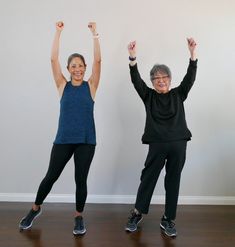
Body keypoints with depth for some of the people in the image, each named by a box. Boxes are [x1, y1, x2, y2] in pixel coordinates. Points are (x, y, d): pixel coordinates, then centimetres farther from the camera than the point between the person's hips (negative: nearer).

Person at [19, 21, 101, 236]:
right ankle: (36, 209, 35)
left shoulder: (91, 86, 2)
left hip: (86, 140, -1)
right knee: (51, 176, 10)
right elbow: (53, 59, -3)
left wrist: (95, 34, -12)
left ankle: (79, 217, 26)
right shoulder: (63, 86, 4)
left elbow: (98, 60, -7)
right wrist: (58, 32, -7)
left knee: (81, 179, 5)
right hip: (63, 139, 1)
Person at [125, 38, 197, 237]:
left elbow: (190, 78, -2)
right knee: (148, 178, 7)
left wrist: (193, 54, -14)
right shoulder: (149, 96, 6)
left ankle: (168, 219, 22)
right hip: (157, 144, -1)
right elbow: (136, 81, -6)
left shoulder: (178, 94, 10)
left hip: (178, 144, 2)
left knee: (173, 181, 9)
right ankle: (137, 213, 24)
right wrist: (133, 58, -20)